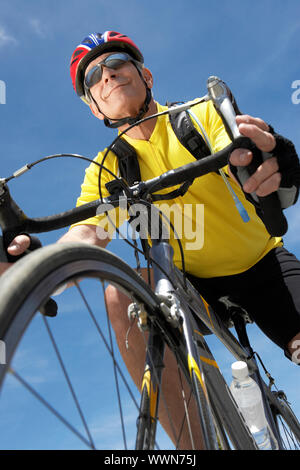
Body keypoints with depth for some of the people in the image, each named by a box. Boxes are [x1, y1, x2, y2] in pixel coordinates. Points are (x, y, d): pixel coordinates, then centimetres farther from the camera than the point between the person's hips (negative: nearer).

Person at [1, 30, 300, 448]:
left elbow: (238, 156, -28)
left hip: (263, 264, 0)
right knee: (122, 293, -29)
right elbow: (86, 232, -19)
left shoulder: (203, 114, -8)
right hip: (193, 282, 1)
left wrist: (266, 157, -53)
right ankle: (194, 443, -22)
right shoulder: (107, 168, -4)